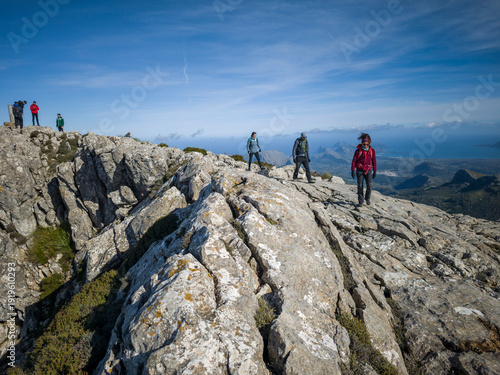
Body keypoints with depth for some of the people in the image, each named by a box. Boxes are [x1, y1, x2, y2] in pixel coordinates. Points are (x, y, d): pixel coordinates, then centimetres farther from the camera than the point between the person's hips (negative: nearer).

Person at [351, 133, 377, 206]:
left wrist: (375, 171, 5)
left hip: (368, 170, 1)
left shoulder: (372, 150, 1)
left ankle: (367, 198, 14)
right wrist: (352, 170, -7)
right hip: (359, 170, -1)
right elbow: (354, 160, -3)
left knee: (369, 185, -11)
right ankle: (360, 201, 9)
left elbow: (374, 161, 7)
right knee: (360, 186, -1)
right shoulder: (358, 150, -6)